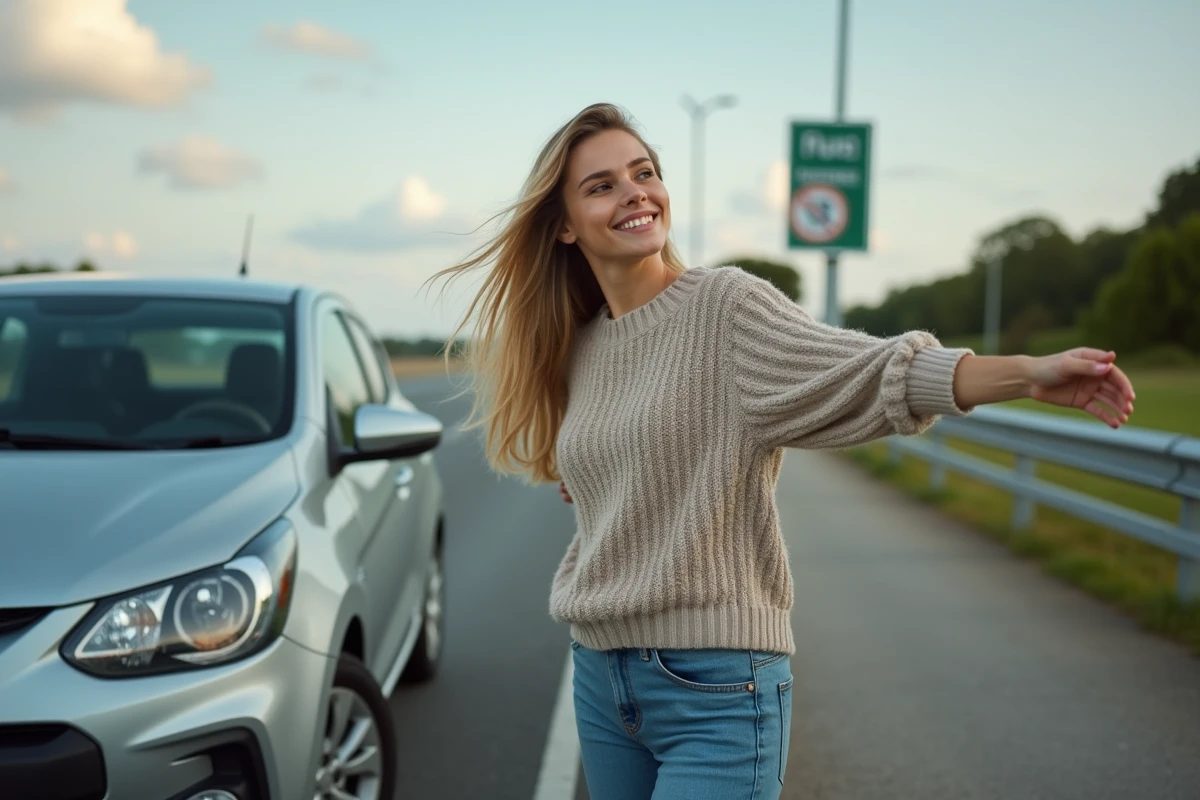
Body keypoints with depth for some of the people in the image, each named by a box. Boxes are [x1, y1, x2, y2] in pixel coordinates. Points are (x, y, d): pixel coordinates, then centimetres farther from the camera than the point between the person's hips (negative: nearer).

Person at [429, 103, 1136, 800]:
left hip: (715, 689, -6)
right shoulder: (577, 348, 9)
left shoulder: (726, 304, -10)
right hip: (600, 678, 6)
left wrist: (1029, 374, -36)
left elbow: (875, 374, -23)